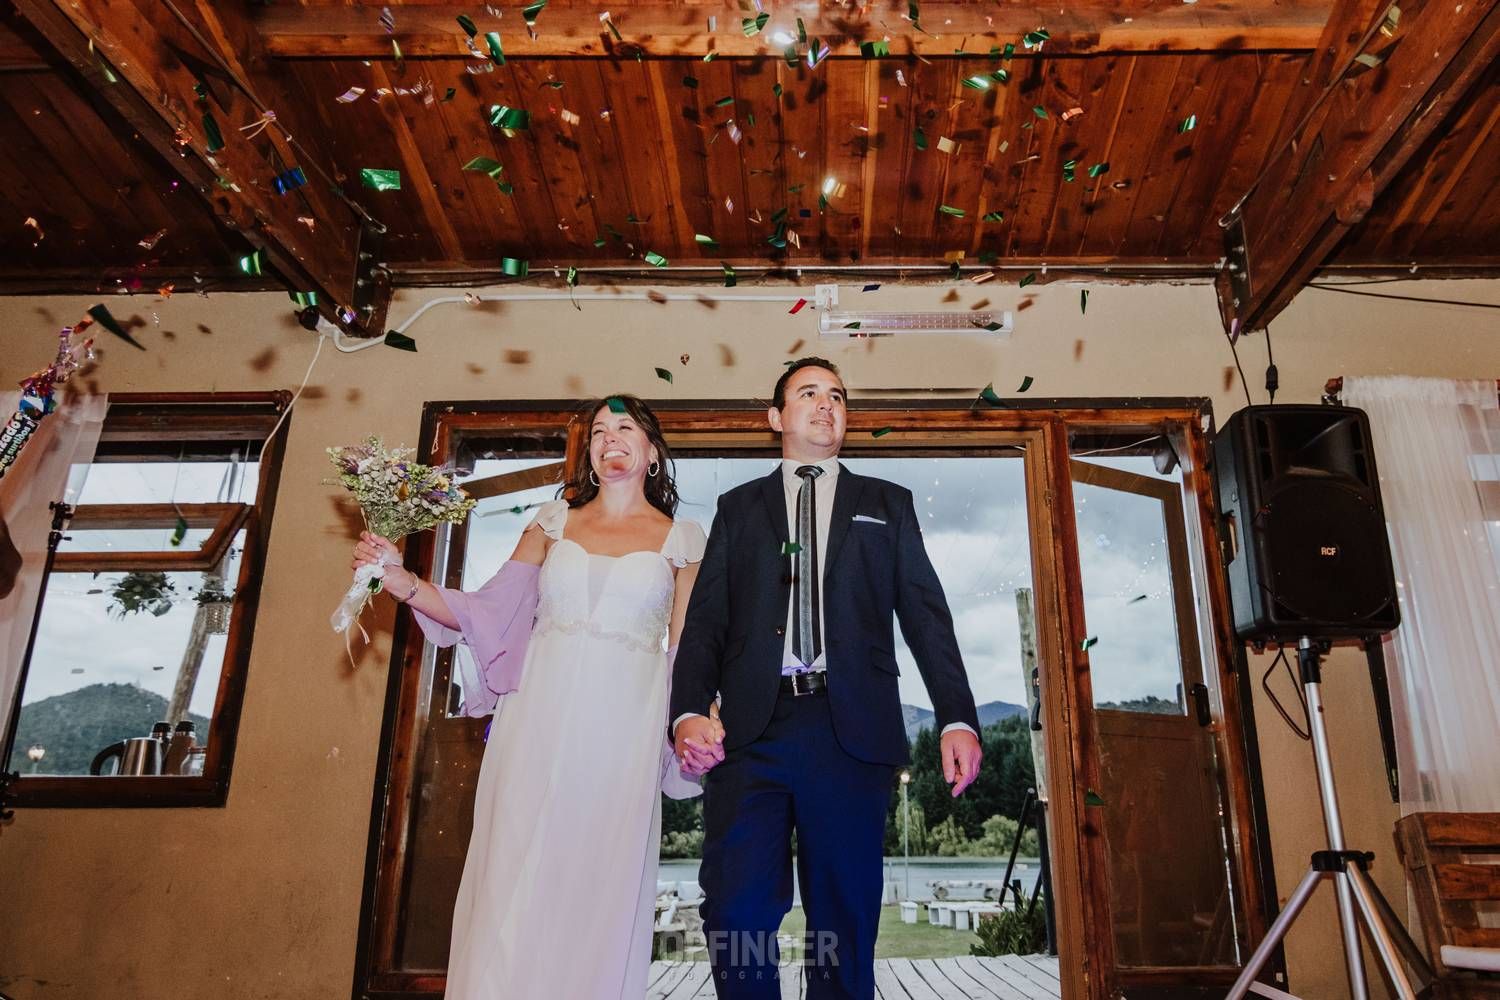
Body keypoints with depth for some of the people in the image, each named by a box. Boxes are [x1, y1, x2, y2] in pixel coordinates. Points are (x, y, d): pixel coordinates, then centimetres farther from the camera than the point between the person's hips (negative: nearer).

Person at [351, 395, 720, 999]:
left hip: (623, 728, -1)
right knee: (514, 882, 2)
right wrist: (401, 582, -8)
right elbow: (488, 611, 6)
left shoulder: (680, 539, 9)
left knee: (600, 887, 3)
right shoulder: (553, 522, 13)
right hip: (541, 719, 1)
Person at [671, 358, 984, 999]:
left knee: (845, 917, 5)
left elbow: (927, 616, 10)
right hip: (753, 729, 0)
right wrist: (690, 711, -9)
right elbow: (705, 621, 8)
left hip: (852, 730, 0)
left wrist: (957, 718, -3)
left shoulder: (887, 505, 18)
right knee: (736, 909, -7)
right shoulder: (739, 507, 18)